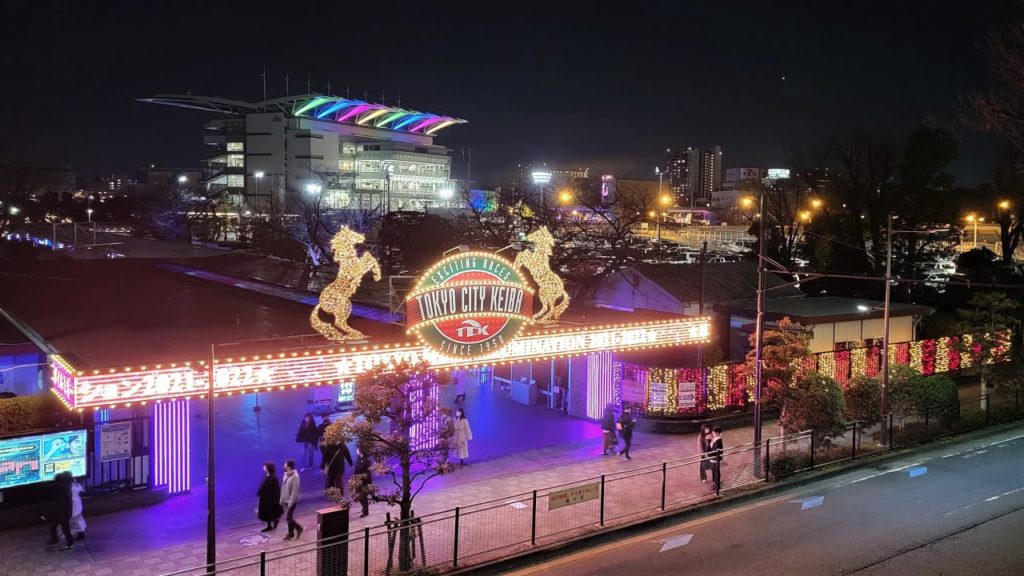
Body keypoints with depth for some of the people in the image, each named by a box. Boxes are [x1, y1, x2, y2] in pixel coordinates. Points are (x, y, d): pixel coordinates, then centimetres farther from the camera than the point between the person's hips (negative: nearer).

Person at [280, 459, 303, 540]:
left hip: (291, 501, -8)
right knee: (289, 517, 15)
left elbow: (294, 491, -23)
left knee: (287, 518, -5)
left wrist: (291, 502, -22)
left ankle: (298, 528, 14)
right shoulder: (286, 474, 2)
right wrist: (281, 499, 14)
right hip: (285, 500, 8)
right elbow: (283, 487, 11)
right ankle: (291, 533, 26)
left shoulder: (295, 477, -23)